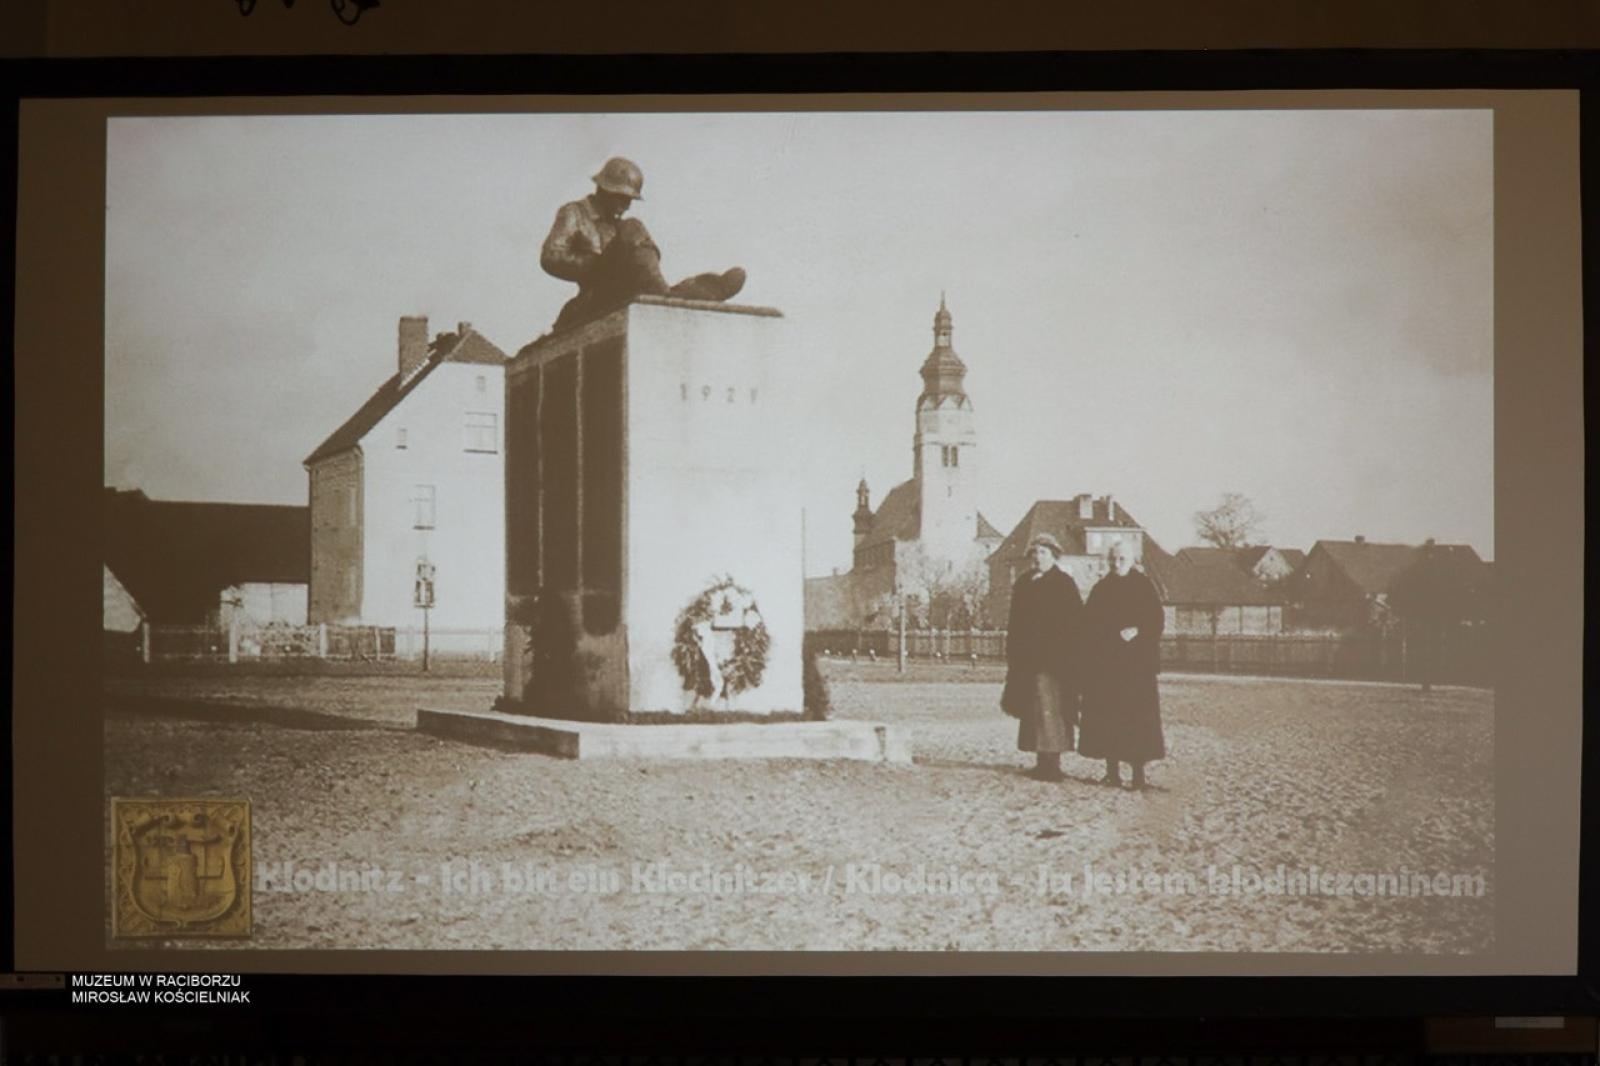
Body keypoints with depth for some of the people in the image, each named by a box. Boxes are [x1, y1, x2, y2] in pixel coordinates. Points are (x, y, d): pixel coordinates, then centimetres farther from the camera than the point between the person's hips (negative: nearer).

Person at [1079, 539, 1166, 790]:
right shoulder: (1101, 589, 11)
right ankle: (1112, 770, 6)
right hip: (1105, 663, 3)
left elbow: (1156, 621, -2)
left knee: (1137, 714, -7)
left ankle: (1138, 772, -4)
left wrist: (1136, 632, -17)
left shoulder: (1143, 586, 2)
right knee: (1107, 715, 0)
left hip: (1137, 660, -3)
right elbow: (1089, 623, 9)